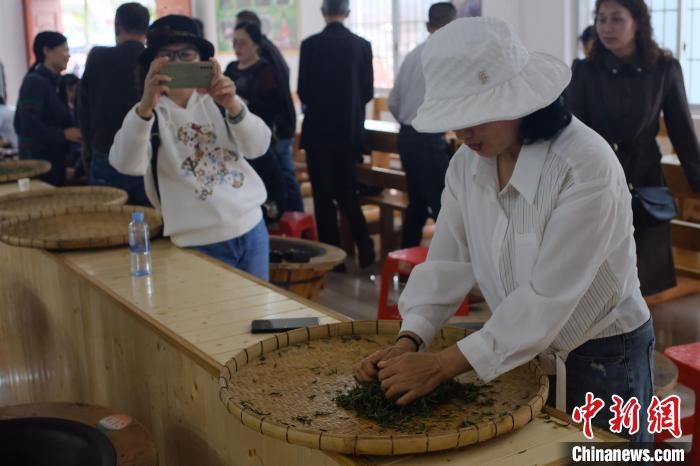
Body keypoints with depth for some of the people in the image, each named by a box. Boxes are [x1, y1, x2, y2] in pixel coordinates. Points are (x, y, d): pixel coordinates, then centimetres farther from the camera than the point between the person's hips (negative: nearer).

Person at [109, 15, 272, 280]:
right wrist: (145, 107, -39)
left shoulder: (216, 101, 7)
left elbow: (258, 147, -9)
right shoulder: (149, 113, -3)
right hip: (200, 244, -3)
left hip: (251, 229, 4)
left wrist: (232, 105, -28)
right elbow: (127, 165, -23)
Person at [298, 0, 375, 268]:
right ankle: (364, 246, 4)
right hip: (350, 129, 3)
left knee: (323, 195, 4)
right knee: (347, 191, 14)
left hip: (319, 129, -3)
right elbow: (368, 91, 2)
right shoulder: (362, 45, -1)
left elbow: (303, 91, -5)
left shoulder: (311, 44, -8)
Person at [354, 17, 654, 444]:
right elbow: (447, 262, -4)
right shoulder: (468, 163, -6)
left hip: (602, 359, -6)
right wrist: (409, 340, -19)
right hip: (523, 351, 6)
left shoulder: (587, 167, -28)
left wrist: (444, 365, -31)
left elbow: (548, 298, -29)